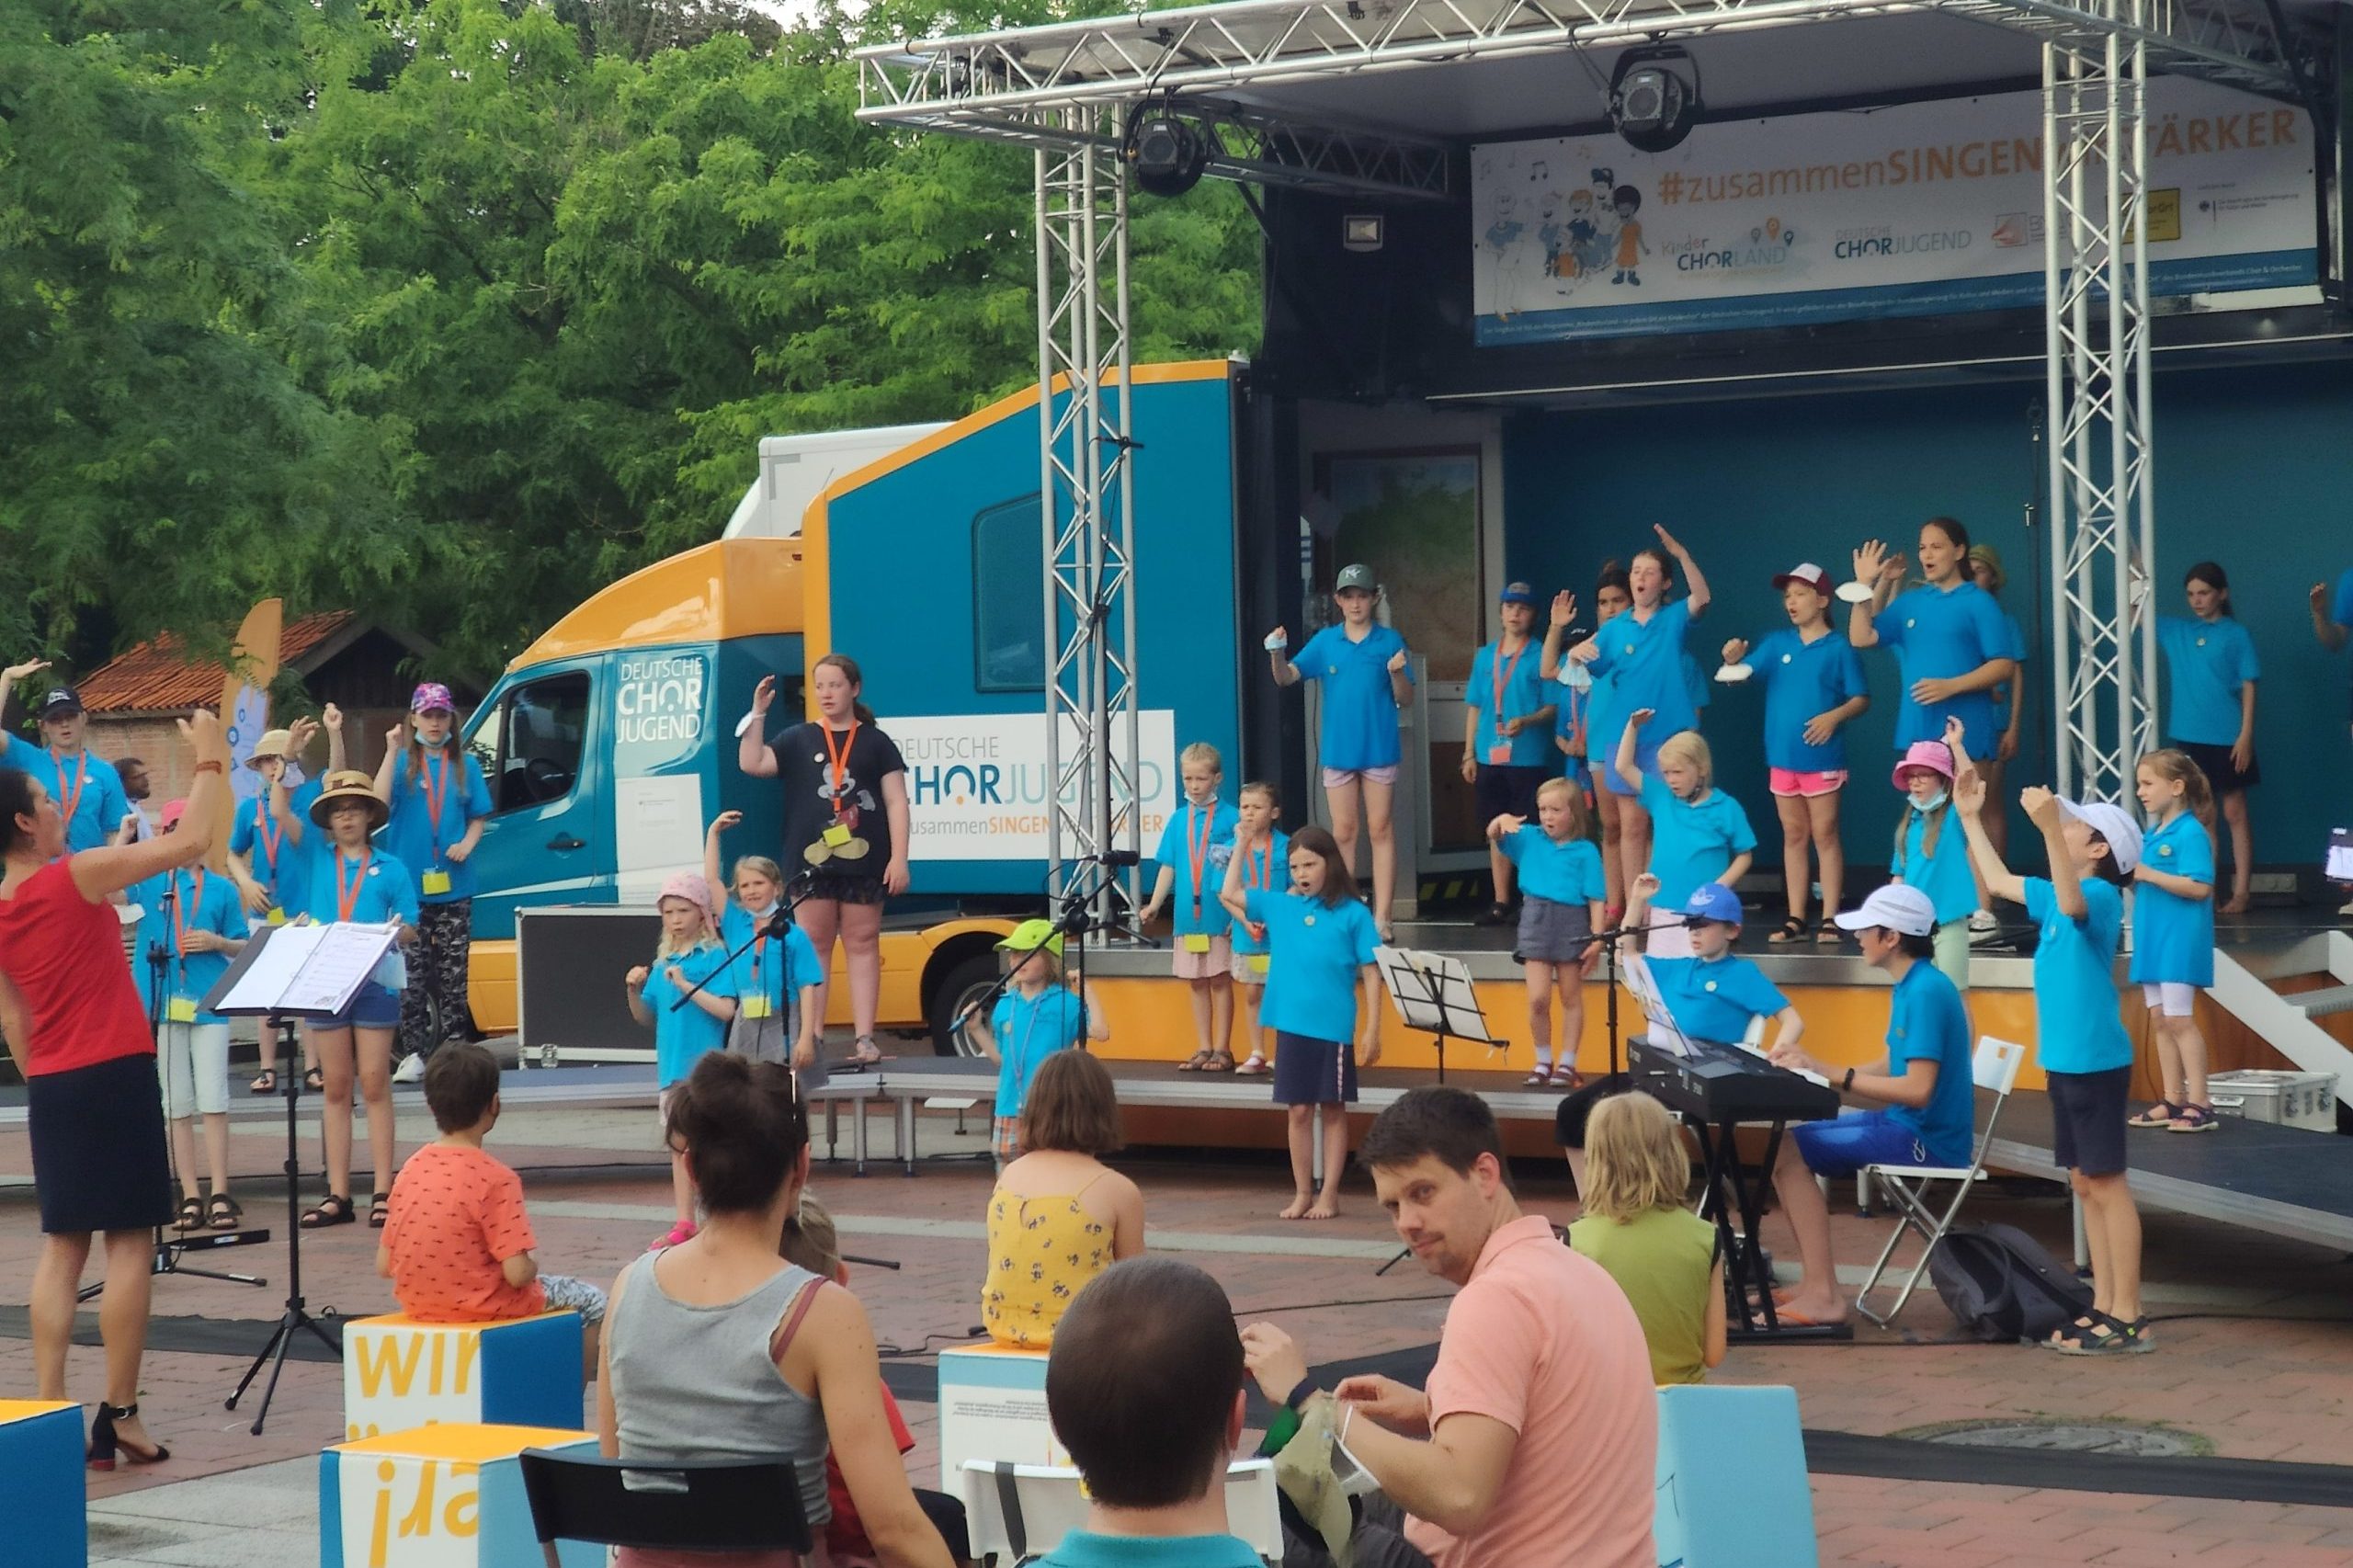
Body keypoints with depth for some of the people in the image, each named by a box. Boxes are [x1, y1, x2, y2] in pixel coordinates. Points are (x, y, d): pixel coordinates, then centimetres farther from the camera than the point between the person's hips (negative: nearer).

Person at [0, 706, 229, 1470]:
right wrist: (209, 761, -1)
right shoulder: (78, 876, -13)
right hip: (114, 1074, -6)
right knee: (129, 1241, -2)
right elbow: (190, 842, -12)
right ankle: (119, 1416, -3)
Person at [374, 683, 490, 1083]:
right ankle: (414, 1054, 4)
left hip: (453, 886, 1)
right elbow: (379, 802, -13)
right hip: (410, 883, -1)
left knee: (452, 975, 2)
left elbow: (479, 817, 12)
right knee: (411, 976, -1)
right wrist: (391, 752, -17)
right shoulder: (403, 762, 3)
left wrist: (467, 845, -7)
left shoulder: (465, 765, 9)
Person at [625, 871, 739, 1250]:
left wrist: (685, 985, -19)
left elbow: (726, 1010, -16)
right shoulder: (663, 962, 12)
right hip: (670, 1066, 7)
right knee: (678, 1145, 12)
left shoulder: (714, 956, -6)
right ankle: (684, 1223, 18)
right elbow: (646, 1017, 18)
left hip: (704, 1065, -7)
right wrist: (634, 991, -1)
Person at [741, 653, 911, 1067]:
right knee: (813, 946, 2)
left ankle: (864, 1039, 2)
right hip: (811, 860, 1)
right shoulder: (797, 739, 11)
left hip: (862, 861, -1)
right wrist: (758, 713, -8)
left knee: (863, 945, 1)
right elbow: (752, 764, -1)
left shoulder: (875, 742, 7)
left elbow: (896, 802, 3)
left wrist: (899, 858, -5)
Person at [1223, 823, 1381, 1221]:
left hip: (1334, 1027, -3)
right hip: (1291, 1025, 3)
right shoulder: (1279, 906, 7)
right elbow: (1230, 893, 14)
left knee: (1333, 1109, 6)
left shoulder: (1353, 914, -4)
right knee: (1299, 1110, 8)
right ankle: (1302, 1193, 16)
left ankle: (1329, 1194, 12)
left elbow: (1371, 974, -4)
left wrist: (1372, 1030, -9)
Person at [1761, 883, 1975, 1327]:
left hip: (1928, 1140, -10)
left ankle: (1823, 1295, -16)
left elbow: (1918, 1088, -25)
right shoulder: (1910, 987, 12)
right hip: (1904, 1124, 10)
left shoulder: (1927, 992, -19)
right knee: (1784, 1146, 7)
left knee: (1791, 1152, -19)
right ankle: (1815, 1284, 8)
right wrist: (1816, 1068, 7)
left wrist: (1835, 1075, -25)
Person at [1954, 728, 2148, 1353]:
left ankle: (2129, 1319, -5)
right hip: (2064, 1061, 10)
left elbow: (2072, 904, -38)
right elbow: (1998, 882, 29)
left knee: (2107, 1183, -7)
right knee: (2085, 1184, 12)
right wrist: (1971, 818, 28)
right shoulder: (2063, 896, 15)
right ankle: (2103, 1309, 18)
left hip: (2095, 1062, -10)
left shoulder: (2100, 895, -13)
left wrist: (2049, 829, -48)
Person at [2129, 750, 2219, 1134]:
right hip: (2153, 938, 9)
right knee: (2159, 1019, 9)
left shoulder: (2190, 833, -13)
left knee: (2179, 1019, -9)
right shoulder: (2150, 835, 13)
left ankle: (2199, 1104, -6)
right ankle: (2173, 1101, 15)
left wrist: (2146, 873, -22)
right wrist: (2128, 874, 0)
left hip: (2180, 939, -9)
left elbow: (2199, 887, -22)